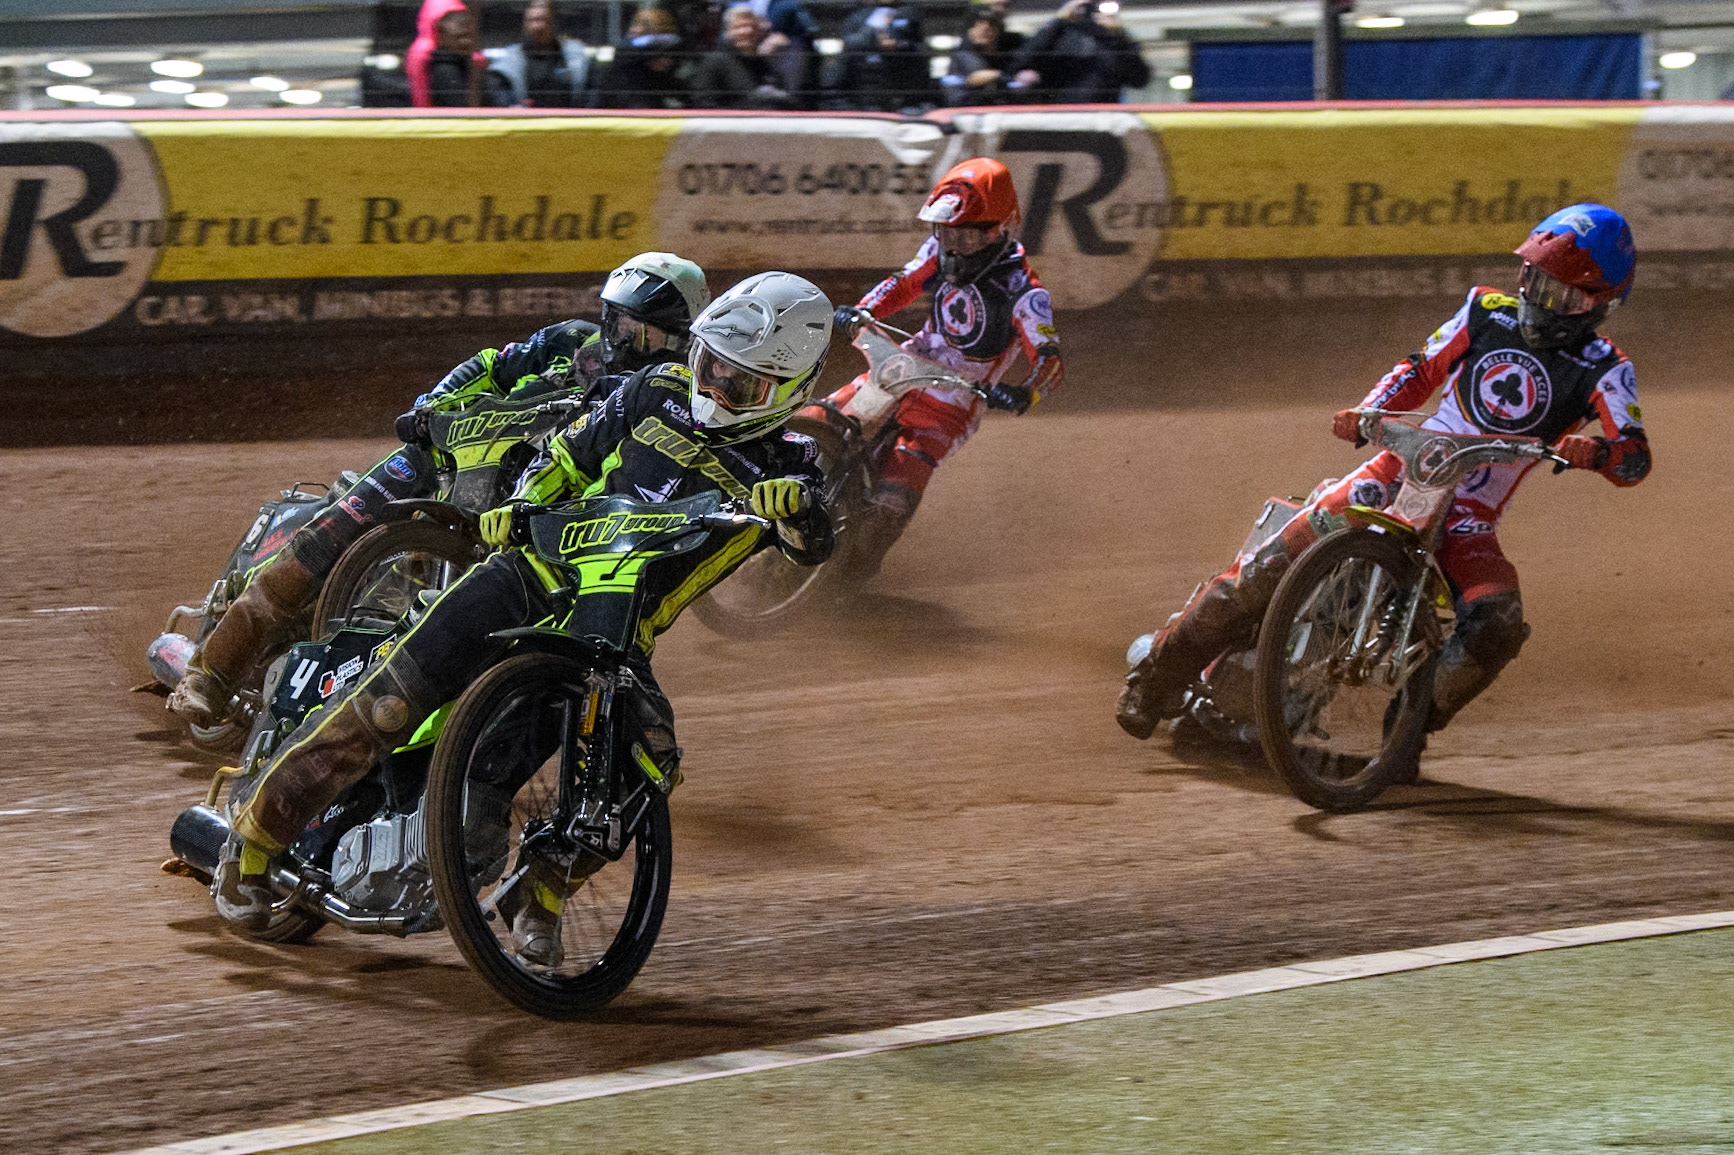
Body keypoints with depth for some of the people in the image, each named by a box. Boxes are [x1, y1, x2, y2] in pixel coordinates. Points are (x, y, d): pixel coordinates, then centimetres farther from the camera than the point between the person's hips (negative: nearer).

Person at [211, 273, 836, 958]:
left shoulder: (783, 465, 5)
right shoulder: (661, 394, 10)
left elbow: (813, 547, -14)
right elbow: (569, 454, 19)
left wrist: (800, 507, -36)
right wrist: (519, 504, 0)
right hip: (535, 569, 0)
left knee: (650, 762, -26)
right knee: (392, 701, -15)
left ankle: (542, 900, -6)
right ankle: (252, 837, -3)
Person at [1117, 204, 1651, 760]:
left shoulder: (1602, 370, -5)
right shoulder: (1488, 311, 4)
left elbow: (1635, 458, -15)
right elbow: (1423, 369, 16)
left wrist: (1596, 451, -39)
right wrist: (1365, 412, -2)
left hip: (1469, 521, -1)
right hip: (1402, 472, 1)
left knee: (1498, 624, -29)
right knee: (1272, 565, -13)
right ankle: (1158, 675, -2)